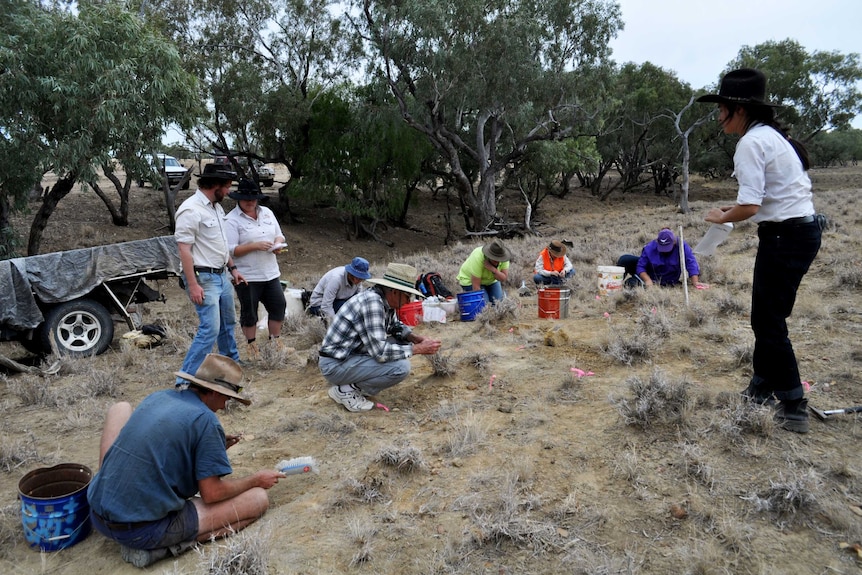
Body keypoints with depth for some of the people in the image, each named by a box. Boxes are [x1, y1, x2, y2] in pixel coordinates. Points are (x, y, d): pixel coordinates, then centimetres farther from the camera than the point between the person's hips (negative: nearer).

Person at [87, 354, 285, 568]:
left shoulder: (156, 397, 8)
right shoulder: (205, 420, -12)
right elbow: (211, 493, -10)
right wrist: (256, 480, 6)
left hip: (98, 514, 8)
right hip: (142, 530, -7)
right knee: (258, 499, -1)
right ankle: (159, 546, -8)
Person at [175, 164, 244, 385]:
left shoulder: (216, 207, 11)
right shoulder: (191, 210, -18)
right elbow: (184, 250, -21)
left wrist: (232, 268, 21)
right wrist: (193, 285, -24)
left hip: (222, 275, 9)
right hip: (204, 279, -9)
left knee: (228, 323, 22)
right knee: (210, 329, -13)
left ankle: (231, 362, 41)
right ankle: (186, 380, -5)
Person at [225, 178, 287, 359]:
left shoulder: (267, 213, 9)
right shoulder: (232, 220, -10)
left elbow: (279, 235, 16)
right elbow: (230, 250, -15)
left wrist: (278, 245, -7)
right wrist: (255, 245, -24)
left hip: (271, 273, 6)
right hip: (247, 276, -5)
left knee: (278, 306, 9)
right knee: (249, 312, 8)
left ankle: (275, 342, 26)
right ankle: (251, 346, 25)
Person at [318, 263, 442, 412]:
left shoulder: (384, 299, 2)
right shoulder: (372, 302, -26)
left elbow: (395, 326, 20)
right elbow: (380, 352, -29)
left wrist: (417, 338, 2)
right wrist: (418, 349, -19)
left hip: (352, 354, 10)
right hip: (335, 365, -10)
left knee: (403, 343, 9)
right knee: (401, 367, -22)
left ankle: (355, 383, 11)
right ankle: (345, 389, -5)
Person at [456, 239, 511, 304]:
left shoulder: (503, 257, -23)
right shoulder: (478, 257, -38)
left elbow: (504, 278, -24)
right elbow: (476, 286, -36)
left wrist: (493, 269, -42)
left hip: (491, 280, 5)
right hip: (470, 280, -4)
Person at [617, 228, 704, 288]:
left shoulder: (682, 246, -23)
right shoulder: (650, 248, -22)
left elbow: (691, 264, -25)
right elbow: (641, 266, -20)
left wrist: (695, 282, -36)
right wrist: (647, 280, -36)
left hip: (667, 283, -1)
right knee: (624, 260, -16)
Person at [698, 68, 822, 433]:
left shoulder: (751, 143, -16)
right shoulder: (772, 135, 14)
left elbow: (750, 207, -23)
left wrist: (722, 218, -5)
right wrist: (737, 208, 14)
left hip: (786, 236, -10)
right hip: (803, 229, 10)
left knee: (769, 322, -1)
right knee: (767, 317, 18)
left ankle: (794, 408, 6)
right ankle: (762, 388, 31)